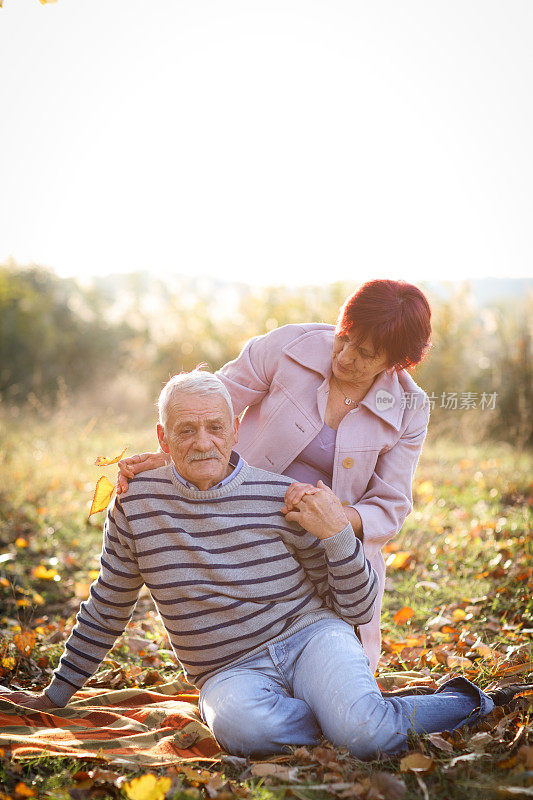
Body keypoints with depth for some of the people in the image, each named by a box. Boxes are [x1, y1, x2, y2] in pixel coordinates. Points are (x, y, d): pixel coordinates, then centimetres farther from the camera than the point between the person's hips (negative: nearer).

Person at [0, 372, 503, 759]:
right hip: (230, 671, 1)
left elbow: (358, 609, 0)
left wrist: (338, 534, -16)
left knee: (363, 733, -32)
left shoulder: (283, 500, -6)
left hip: (310, 636, -1)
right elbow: (106, 610, 14)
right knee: (240, 727, -36)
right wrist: (57, 693, 18)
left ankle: (464, 701, -1)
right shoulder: (137, 503, -1)